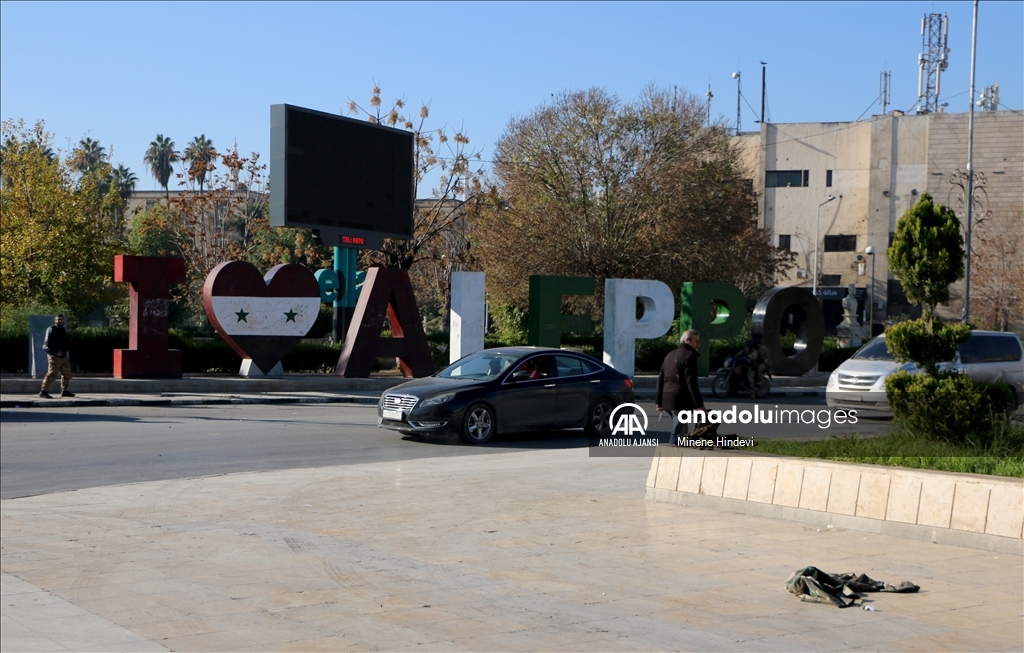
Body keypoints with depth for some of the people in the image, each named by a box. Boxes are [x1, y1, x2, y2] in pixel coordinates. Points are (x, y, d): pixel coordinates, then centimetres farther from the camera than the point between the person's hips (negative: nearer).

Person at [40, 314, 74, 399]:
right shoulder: (51, 329, -7)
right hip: (54, 356, -9)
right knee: (52, 374, -16)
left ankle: (64, 391, 28)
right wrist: (56, 352, -20)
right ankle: (43, 391, -15)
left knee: (67, 373, 15)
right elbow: (47, 343, -16)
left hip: (63, 356, 9)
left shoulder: (63, 330, 18)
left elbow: (68, 343, 25)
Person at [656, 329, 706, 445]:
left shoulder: (670, 355, 19)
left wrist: (658, 400, 22)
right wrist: (699, 404, -14)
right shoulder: (689, 356, -9)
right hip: (680, 400, -9)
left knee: (680, 429, 19)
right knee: (678, 432, -8)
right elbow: (691, 383, -16)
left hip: (667, 399, 9)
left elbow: (661, 378, 19)